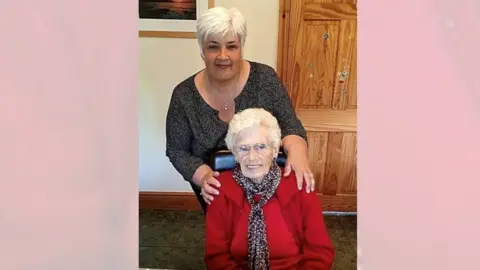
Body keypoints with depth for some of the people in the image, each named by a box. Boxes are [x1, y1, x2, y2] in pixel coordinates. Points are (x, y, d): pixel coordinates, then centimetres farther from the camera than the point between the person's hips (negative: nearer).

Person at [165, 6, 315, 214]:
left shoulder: (264, 78, -17)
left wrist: (296, 150, -37)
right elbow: (177, 151, -11)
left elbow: (289, 123, -15)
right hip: (216, 191, 0)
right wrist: (203, 176, -30)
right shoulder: (184, 96, -18)